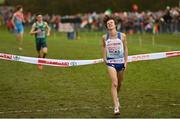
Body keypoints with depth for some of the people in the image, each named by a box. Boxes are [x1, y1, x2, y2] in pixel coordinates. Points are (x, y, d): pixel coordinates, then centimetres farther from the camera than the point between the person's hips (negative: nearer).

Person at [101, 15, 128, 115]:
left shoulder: (122, 36, -5)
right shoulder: (105, 37, -3)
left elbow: (125, 48, 4)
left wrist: (126, 61, 3)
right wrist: (104, 58, 8)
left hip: (121, 62, 2)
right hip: (111, 62, -2)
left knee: (119, 83, 17)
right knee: (114, 83, -16)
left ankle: (116, 97, 48)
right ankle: (116, 106, -17)